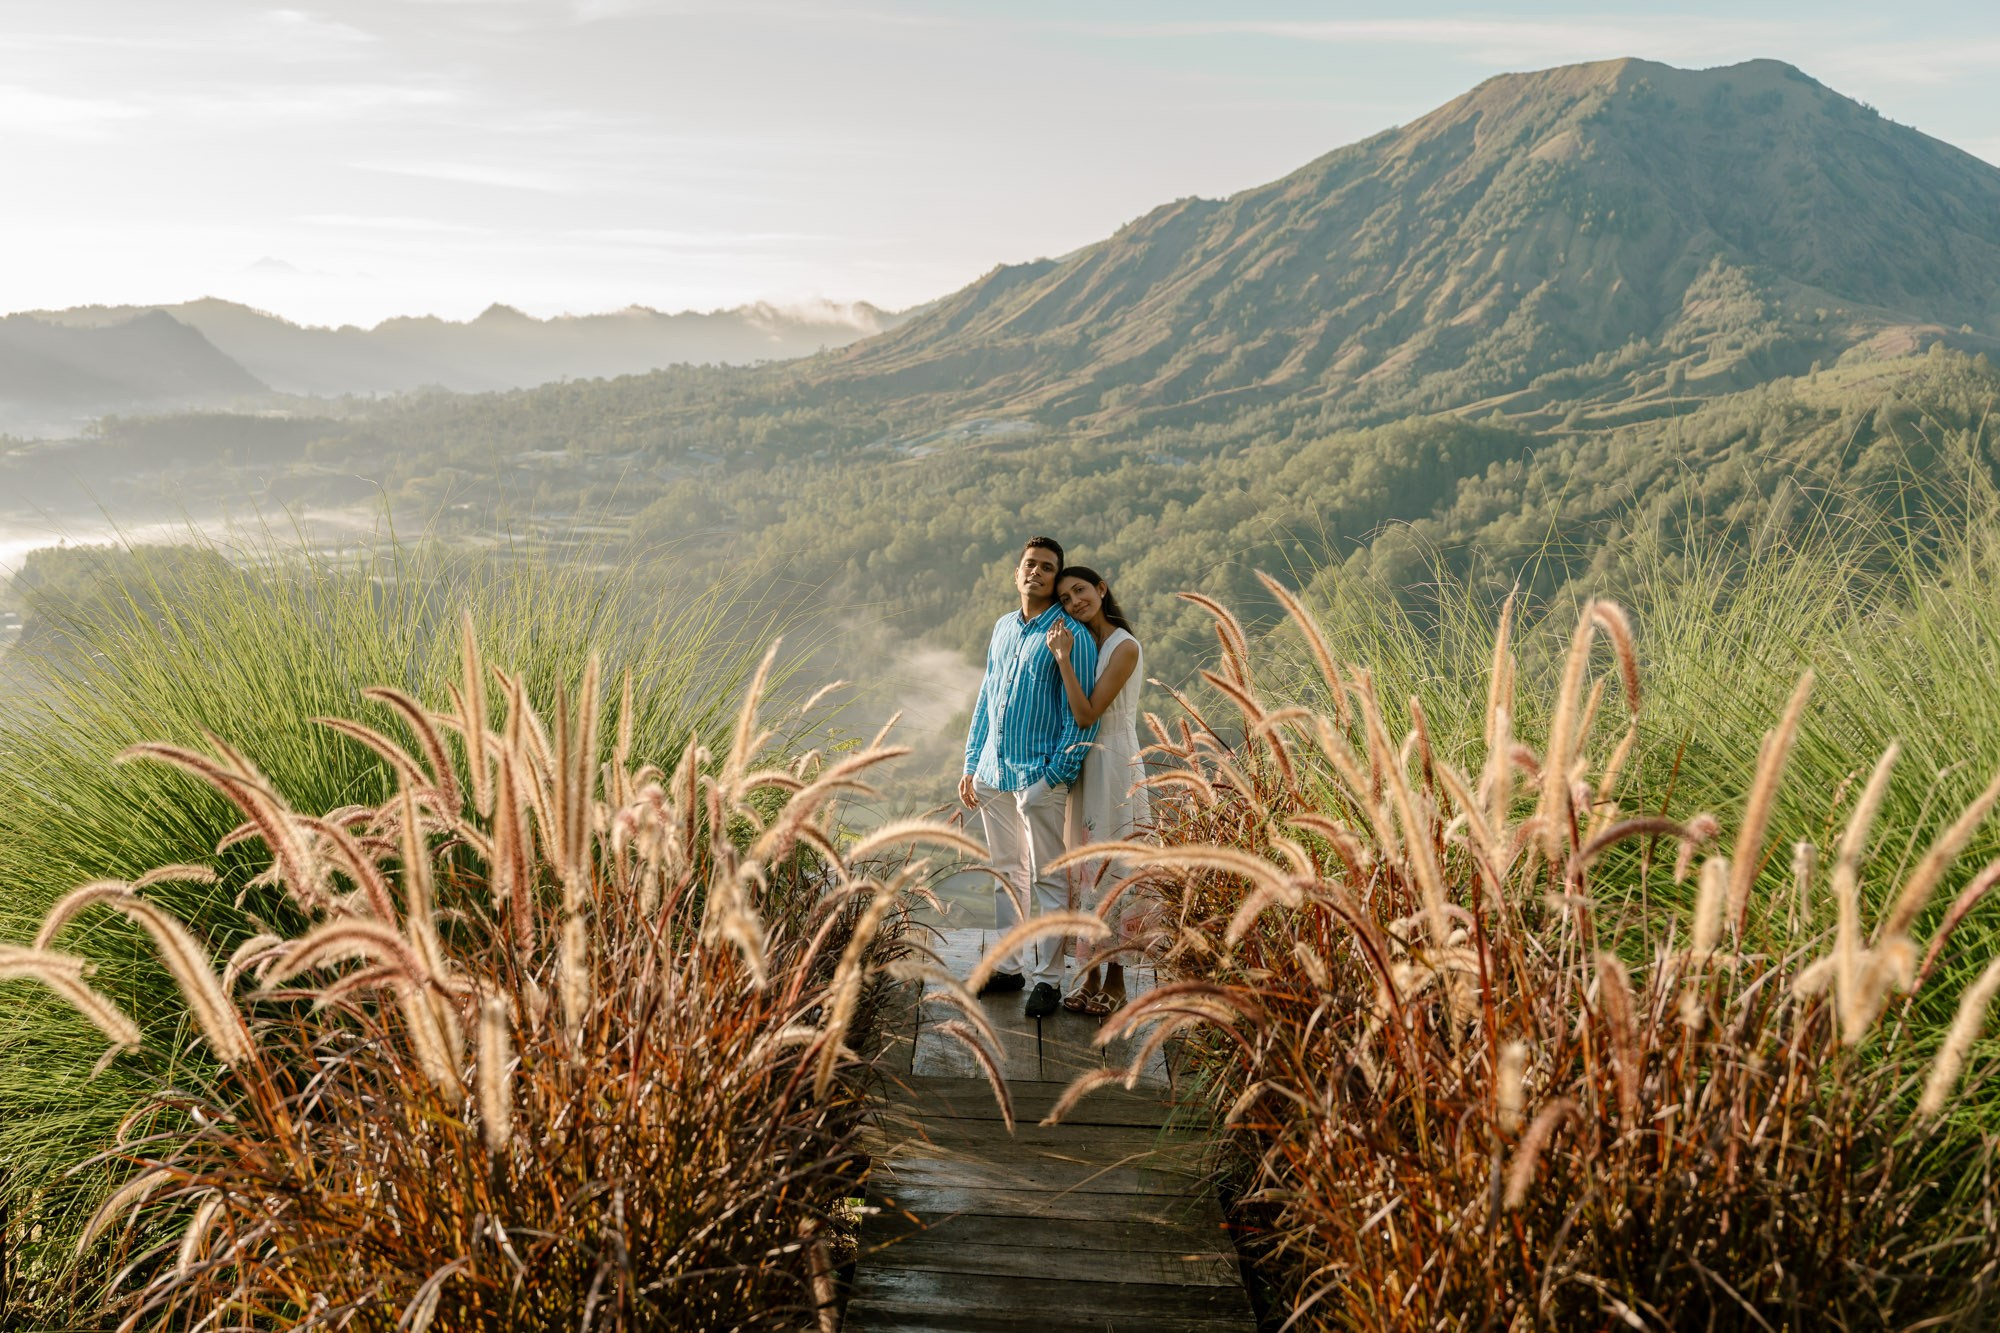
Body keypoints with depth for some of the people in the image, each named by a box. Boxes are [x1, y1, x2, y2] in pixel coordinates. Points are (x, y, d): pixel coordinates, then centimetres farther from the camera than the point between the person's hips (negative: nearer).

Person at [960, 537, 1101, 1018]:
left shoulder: (1071, 635, -8)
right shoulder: (1003, 628, 13)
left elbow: (1080, 714, -11)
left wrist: (1056, 776, -16)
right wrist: (970, 765, 15)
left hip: (1039, 776, -7)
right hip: (994, 773, 7)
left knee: (1047, 880, 1)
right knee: (1007, 874, 15)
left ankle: (1048, 979, 9)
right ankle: (1009, 966, 25)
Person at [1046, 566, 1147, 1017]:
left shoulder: (1124, 647, -12)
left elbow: (1087, 714, -19)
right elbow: (1076, 713, 12)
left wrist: (1063, 658, -19)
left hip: (1114, 763, -8)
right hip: (1081, 764, 8)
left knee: (1112, 870, -2)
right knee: (1084, 869, 10)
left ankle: (1115, 980, 9)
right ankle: (1091, 975, 19)